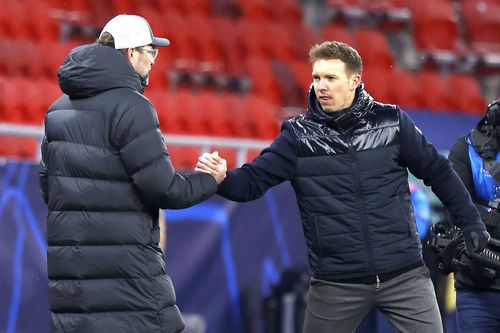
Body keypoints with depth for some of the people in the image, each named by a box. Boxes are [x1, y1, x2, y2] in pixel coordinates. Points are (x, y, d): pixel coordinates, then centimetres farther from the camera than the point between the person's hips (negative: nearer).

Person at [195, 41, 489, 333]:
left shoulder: (391, 122, 0)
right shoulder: (299, 135, -1)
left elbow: (439, 173, 10)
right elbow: (252, 182, -6)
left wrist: (473, 225, 11)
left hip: (404, 276, 0)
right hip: (336, 285, 0)